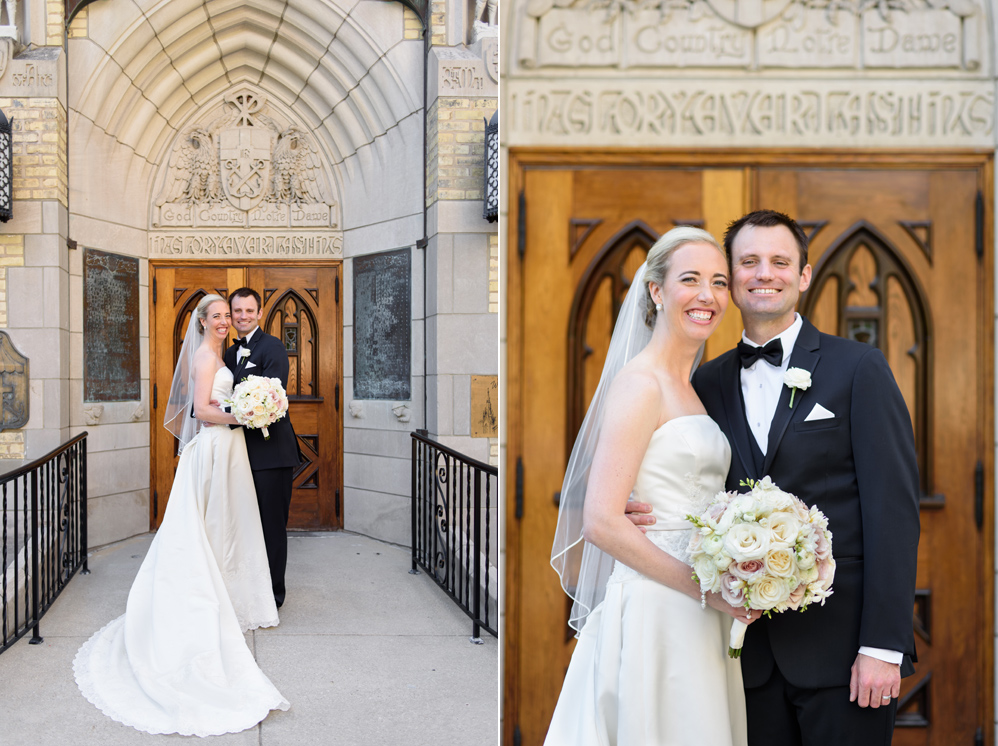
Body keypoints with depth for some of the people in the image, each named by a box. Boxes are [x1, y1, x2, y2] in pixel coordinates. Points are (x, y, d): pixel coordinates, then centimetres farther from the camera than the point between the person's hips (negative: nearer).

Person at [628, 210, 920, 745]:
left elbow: (893, 510, -8)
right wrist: (642, 513, -10)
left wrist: (883, 645, -13)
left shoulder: (858, 368, -3)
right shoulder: (708, 384, 7)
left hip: (842, 645, -3)